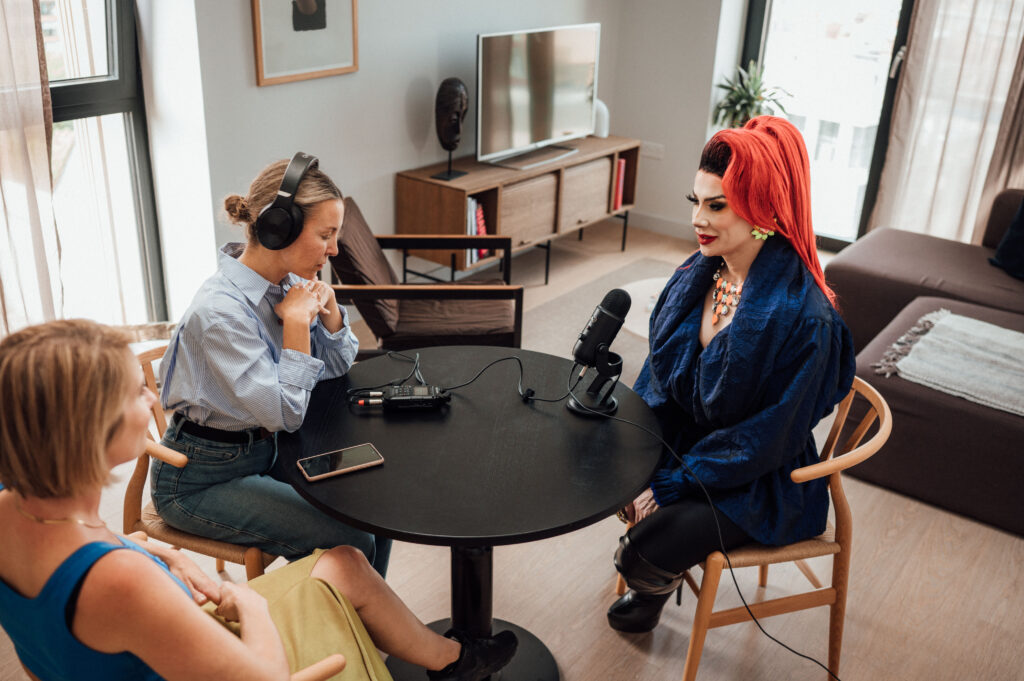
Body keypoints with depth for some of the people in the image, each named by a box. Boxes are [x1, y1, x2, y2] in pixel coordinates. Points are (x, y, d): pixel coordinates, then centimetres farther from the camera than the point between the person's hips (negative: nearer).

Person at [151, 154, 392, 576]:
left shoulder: (288, 283, -4)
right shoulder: (222, 311, -28)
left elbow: (337, 365, 8)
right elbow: (285, 413, -25)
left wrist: (326, 301, -10)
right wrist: (297, 321, -23)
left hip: (262, 451, 8)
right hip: (200, 481, -8)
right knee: (353, 545, -16)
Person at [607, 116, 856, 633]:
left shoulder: (803, 317, -26)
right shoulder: (696, 276, -4)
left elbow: (768, 438, -22)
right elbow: (658, 375, 4)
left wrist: (670, 484, -22)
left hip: (753, 480, -7)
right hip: (680, 437, 7)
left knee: (642, 559, -20)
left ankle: (655, 587, 21)